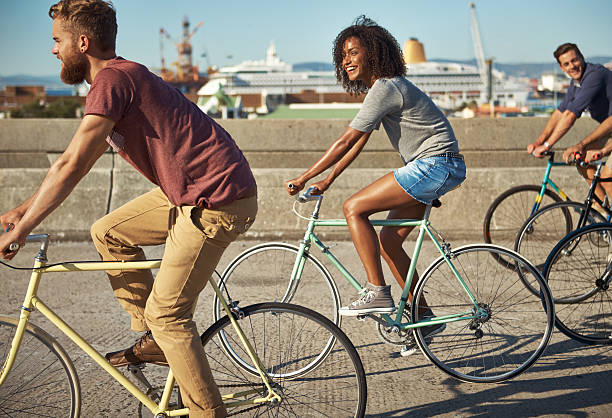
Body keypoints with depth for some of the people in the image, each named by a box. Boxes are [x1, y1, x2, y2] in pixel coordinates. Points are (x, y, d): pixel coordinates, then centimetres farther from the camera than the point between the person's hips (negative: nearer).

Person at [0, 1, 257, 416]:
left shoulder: (113, 80, -16)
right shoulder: (122, 76, 16)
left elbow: (71, 167, -18)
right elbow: (78, 164, 22)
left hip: (217, 199, -10)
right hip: (190, 190, 10)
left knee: (166, 313, -4)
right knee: (108, 232, 15)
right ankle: (154, 339, 20)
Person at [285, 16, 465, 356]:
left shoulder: (385, 88, -16)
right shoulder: (380, 88, 16)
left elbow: (346, 140, -19)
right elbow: (358, 142, 18)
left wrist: (303, 178, -16)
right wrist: (327, 181, 13)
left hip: (437, 164, -10)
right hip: (428, 167, 10)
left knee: (354, 207, -15)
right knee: (389, 241, 10)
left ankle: (377, 293, -12)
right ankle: (424, 317, 19)